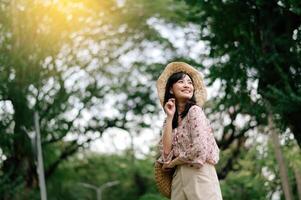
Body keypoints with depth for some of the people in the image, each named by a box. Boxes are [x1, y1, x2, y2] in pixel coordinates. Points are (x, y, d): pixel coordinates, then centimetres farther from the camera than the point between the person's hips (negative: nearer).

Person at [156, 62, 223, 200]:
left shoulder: (194, 110, -4)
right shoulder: (171, 120, 14)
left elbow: (199, 149, -16)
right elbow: (166, 152, 0)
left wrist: (173, 162, -1)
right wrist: (170, 118, 0)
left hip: (199, 174, -6)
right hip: (178, 179, 6)